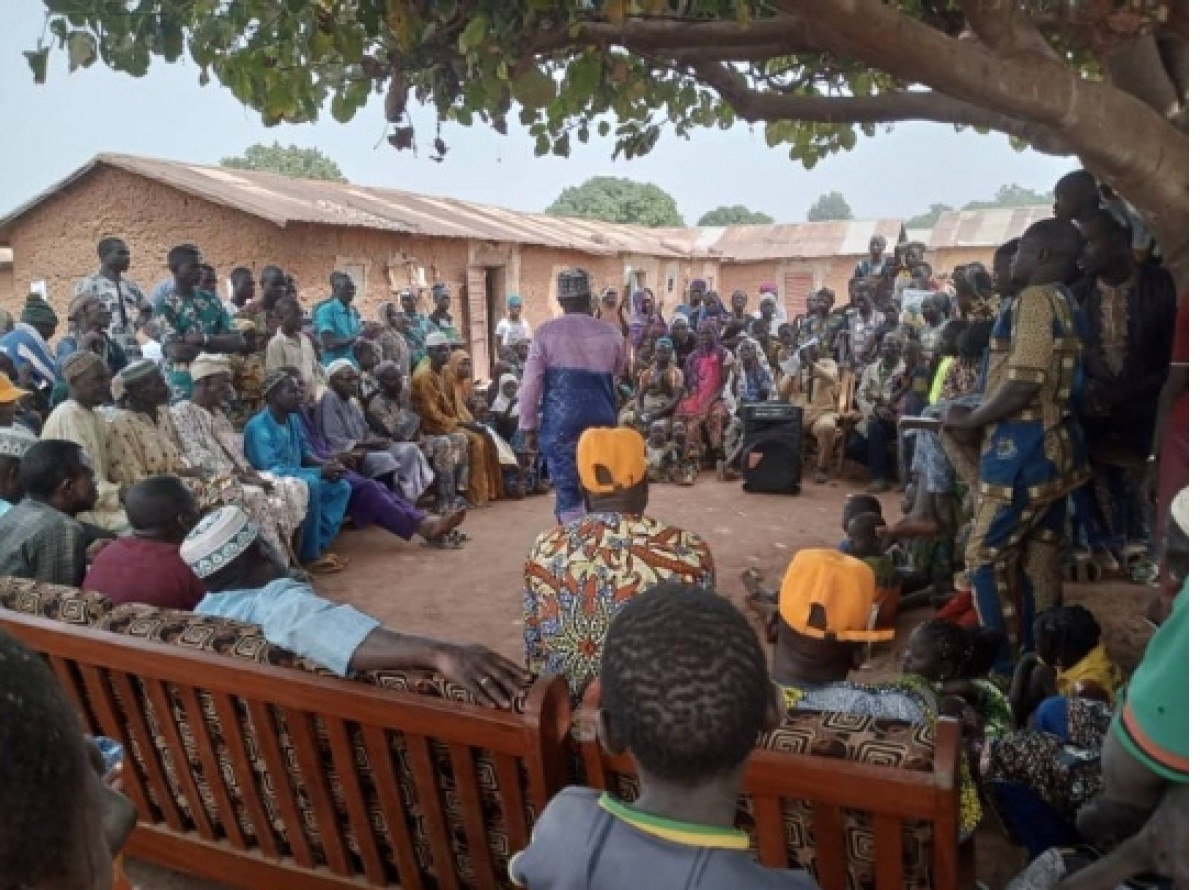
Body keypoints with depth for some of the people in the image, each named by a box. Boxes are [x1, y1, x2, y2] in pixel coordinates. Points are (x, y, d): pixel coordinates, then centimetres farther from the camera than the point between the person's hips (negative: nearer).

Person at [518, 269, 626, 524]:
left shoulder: (546, 332, -2)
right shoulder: (610, 334, 6)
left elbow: (531, 383, -5)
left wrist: (529, 427, 3)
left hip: (561, 423, -3)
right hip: (602, 422, 3)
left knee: (568, 491, 1)